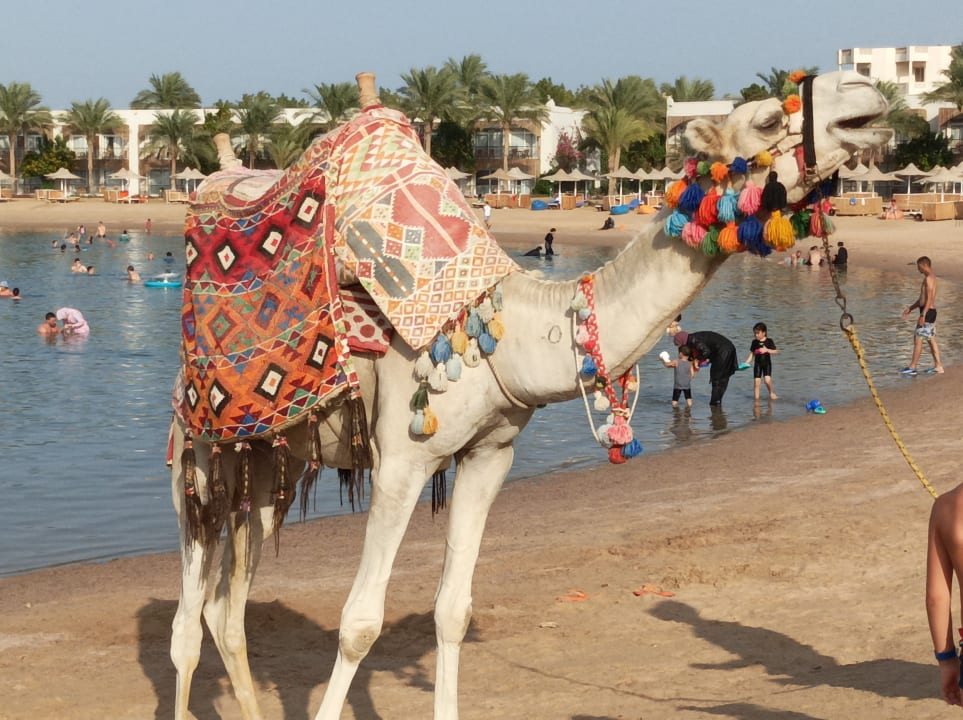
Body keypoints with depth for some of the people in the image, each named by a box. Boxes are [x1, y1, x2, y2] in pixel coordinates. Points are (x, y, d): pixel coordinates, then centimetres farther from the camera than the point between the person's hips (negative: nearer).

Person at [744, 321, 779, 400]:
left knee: (767, 380, -18)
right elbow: (752, 354, 8)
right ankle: (756, 398, 8)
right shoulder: (754, 342, 3)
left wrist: (767, 350, -22)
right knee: (756, 382, -1)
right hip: (757, 364, 3)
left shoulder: (769, 341, -5)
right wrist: (746, 363, -2)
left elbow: (776, 352, -7)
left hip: (767, 364, -3)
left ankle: (771, 393, 8)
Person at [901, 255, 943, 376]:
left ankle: (912, 367, -6)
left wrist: (922, 315, -26)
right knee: (931, 340, 12)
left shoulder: (928, 278, -15)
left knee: (917, 338, -7)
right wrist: (910, 309, 26)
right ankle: (938, 366, 13)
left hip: (927, 312, -10)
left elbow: (929, 298, -22)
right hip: (931, 312, 10)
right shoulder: (931, 277, 17)